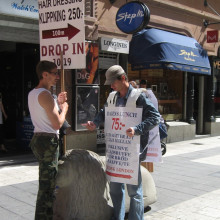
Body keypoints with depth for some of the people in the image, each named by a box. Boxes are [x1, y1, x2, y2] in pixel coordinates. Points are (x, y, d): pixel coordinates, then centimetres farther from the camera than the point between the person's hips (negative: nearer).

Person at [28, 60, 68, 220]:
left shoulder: (32, 93, 13)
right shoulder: (45, 94, -17)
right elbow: (57, 124, -19)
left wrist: (57, 103, 16)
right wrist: (64, 108, -3)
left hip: (38, 139, 11)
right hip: (48, 142, -11)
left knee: (47, 182, 20)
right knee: (47, 185, -3)